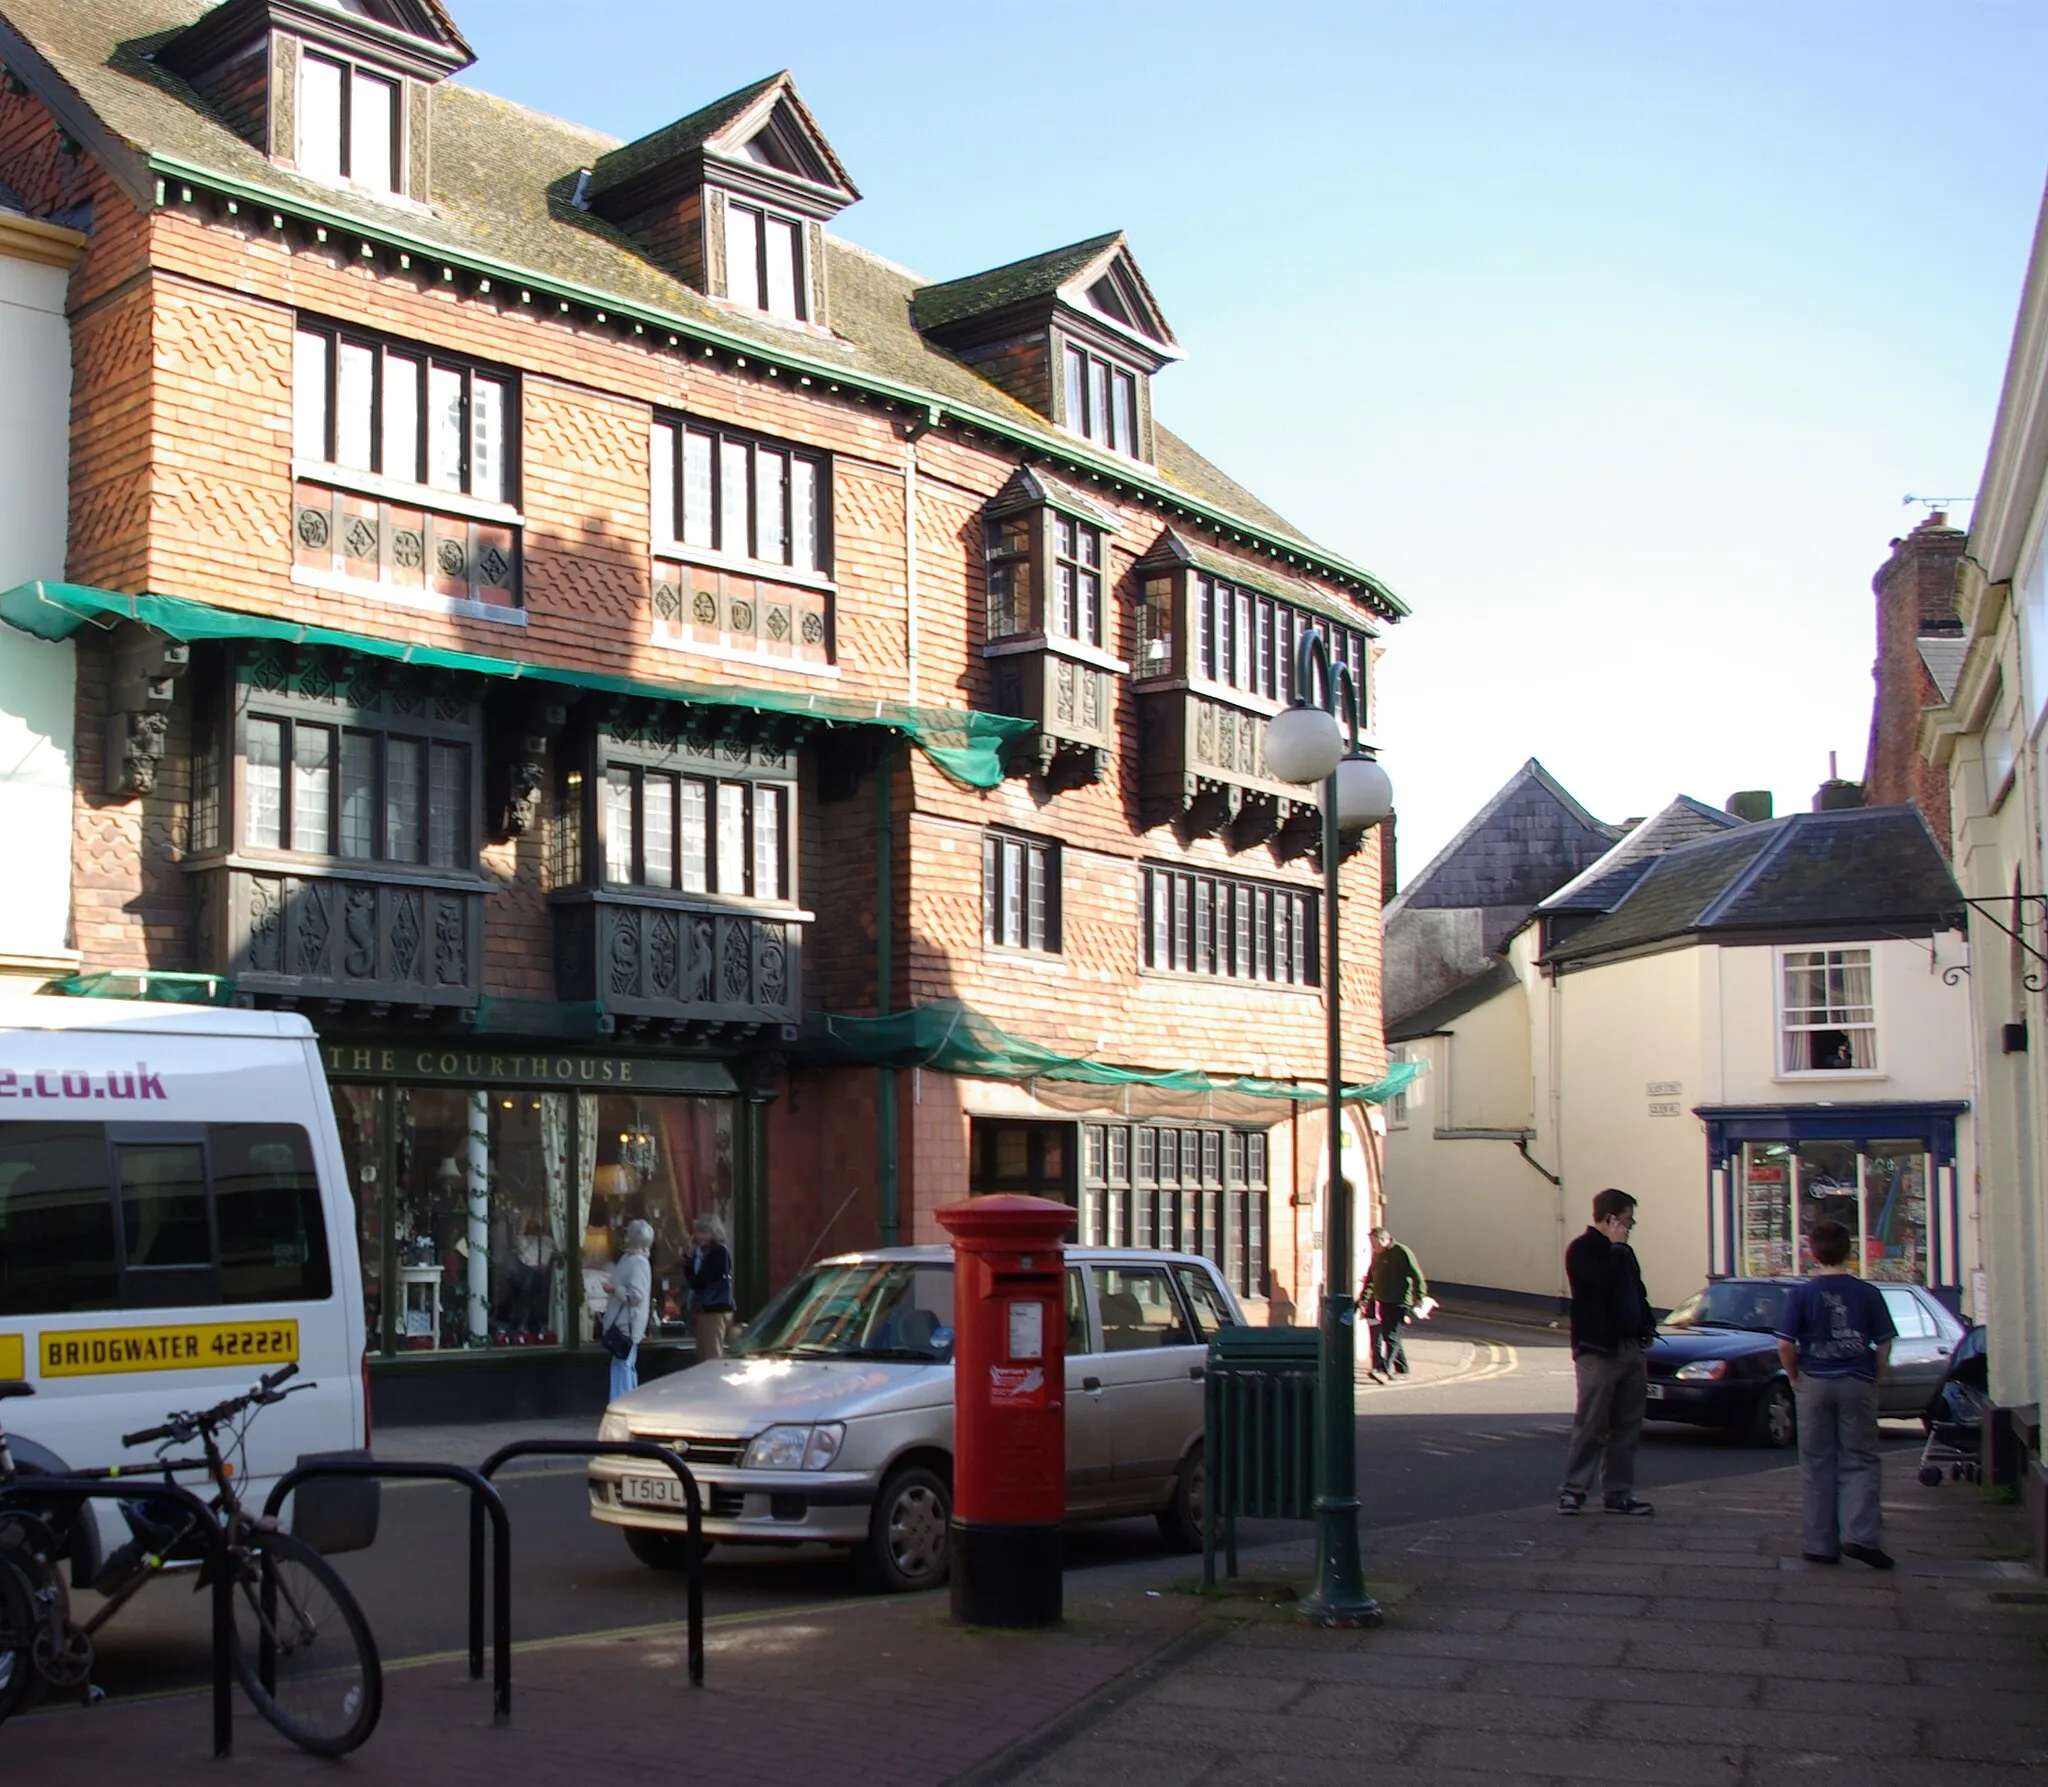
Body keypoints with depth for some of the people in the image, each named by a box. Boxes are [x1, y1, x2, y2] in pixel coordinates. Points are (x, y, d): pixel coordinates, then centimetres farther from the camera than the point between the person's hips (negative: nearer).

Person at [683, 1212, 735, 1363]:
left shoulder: (719, 1252, -14)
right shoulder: (706, 1251, 13)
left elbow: (697, 1282, -16)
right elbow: (692, 1277, 13)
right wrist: (692, 1255, 5)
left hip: (716, 1309, -9)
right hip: (706, 1309, 9)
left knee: (712, 1359, -9)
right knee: (704, 1357, 9)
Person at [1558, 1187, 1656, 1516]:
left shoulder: (1622, 1253, 19)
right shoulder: (1582, 1250, -6)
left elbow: (1638, 1292, 24)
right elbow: (1602, 1281, -22)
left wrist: (1646, 1327, 8)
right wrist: (1615, 1247, -11)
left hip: (1630, 1349, 8)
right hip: (1598, 1350, -8)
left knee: (1627, 1426, 8)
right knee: (1590, 1424, -8)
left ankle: (1619, 1492, 13)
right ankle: (1573, 1489, -1)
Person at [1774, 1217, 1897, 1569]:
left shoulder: (1803, 1294, -5)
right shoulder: (1867, 1293, -3)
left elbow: (1785, 1344, -9)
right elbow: (1884, 1344, -2)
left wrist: (1795, 1377, 6)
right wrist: (1874, 1378, 10)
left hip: (1815, 1383, 0)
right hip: (1857, 1383, 0)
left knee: (1817, 1464, 8)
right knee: (1860, 1461, 6)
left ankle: (1821, 1545, 9)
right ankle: (1860, 1535, -10)